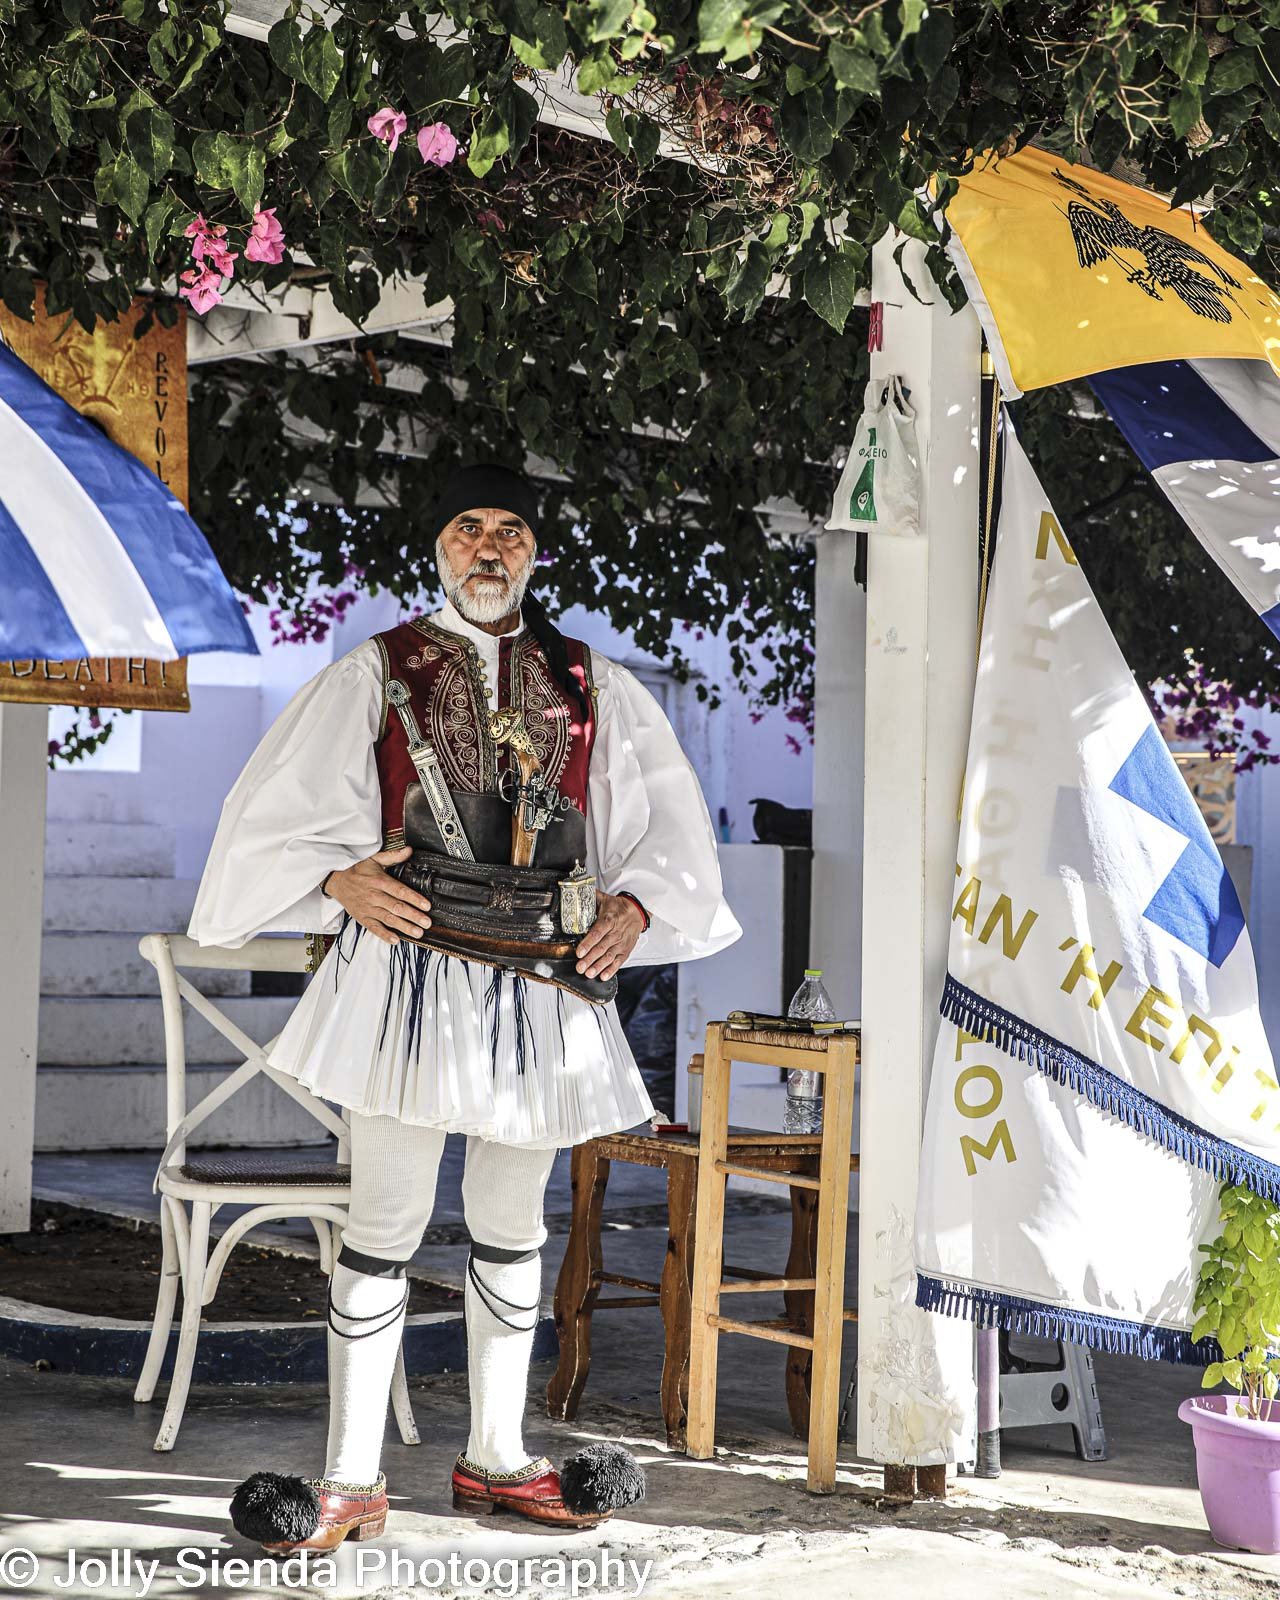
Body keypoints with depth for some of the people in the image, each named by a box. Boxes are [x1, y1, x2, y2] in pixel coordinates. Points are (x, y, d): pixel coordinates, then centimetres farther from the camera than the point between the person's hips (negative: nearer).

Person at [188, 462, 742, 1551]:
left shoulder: (592, 687, 12)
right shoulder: (377, 672, 6)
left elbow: (668, 815, 15)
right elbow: (286, 805, 3)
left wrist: (635, 905, -1)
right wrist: (342, 878, -13)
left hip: (543, 977, 3)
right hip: (409, 965, -3)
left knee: (514, 1221, 12)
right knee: (386, 1220, -3)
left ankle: (497, 1458, 24)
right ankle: (353, 1478, 3)